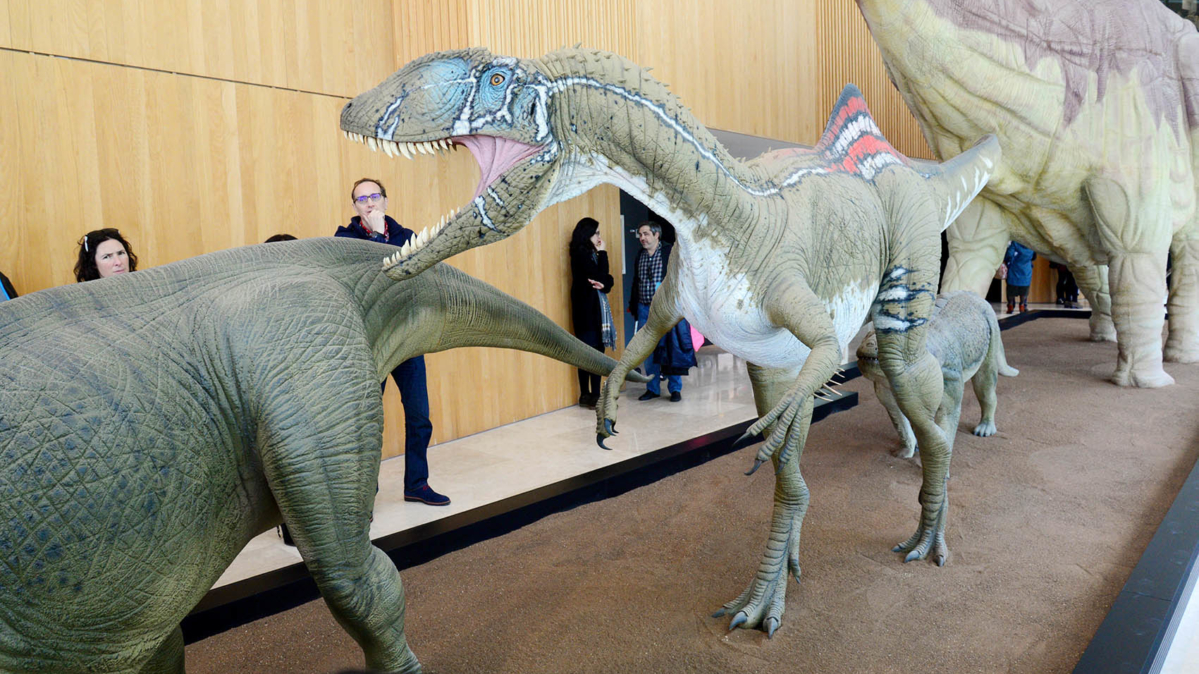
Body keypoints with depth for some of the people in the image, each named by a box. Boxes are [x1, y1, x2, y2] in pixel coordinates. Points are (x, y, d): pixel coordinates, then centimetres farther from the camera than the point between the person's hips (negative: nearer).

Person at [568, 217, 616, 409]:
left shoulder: (590, 253, 15)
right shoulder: (581, 253, -11)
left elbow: (607, 279, 10)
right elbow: (599, 276, -16)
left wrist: (604, 285, -12)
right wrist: (603, 253, -7)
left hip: (596, 307, 8)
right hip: (587, 308, -8)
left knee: (596, 351, 6)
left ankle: (587, 396, 10)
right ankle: (590, 396, -4)